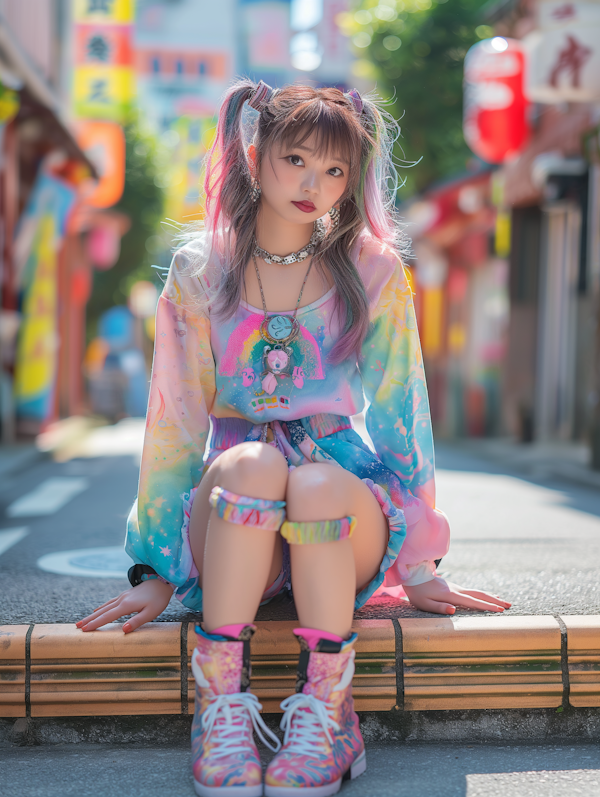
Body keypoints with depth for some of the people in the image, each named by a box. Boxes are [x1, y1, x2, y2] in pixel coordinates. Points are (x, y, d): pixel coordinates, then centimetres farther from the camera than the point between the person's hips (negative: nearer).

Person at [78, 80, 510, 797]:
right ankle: (221, 705, -27)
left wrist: (418, 569, 3)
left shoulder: (373, 272, 2)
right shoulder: (198, 272, 2)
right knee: (250, 463, -35)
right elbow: (174, 421, 5)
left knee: (317, 482, -36)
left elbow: (400, 413, 4)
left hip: (346, 506, 0)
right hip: (224, 523, 0)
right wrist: (157, 571, 3)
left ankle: (324, 710, -23)